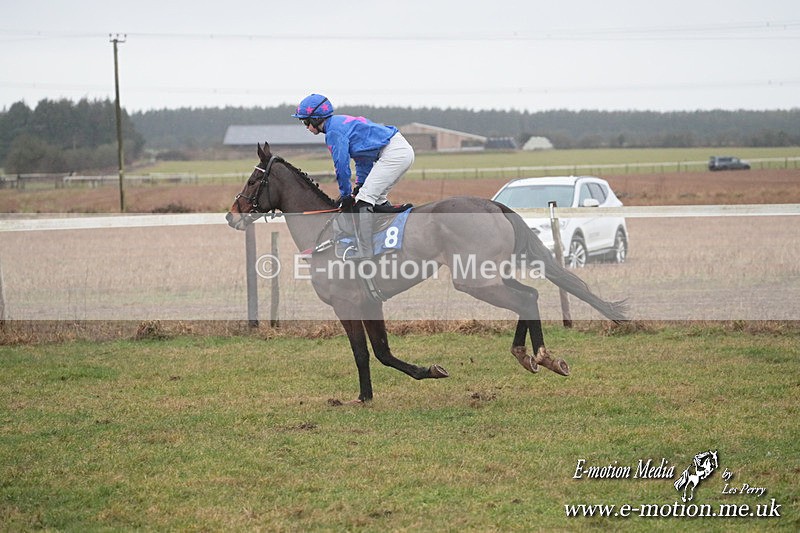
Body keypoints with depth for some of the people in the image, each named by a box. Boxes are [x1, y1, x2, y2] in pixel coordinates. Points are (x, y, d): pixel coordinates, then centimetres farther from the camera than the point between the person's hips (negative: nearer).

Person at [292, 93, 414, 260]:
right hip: (404, 150, 11)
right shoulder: (341, 122, 21)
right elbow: (363, 157, 27)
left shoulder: (334, 132, -11)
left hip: (393, 154, -11)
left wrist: (345, 194, 2)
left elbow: (342, 165, -10)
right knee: (376, 198, 22)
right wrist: (360, 184, 21)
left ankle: (364, 252, -15)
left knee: (363, 199, -12)